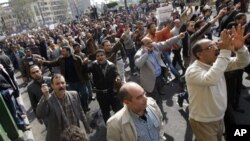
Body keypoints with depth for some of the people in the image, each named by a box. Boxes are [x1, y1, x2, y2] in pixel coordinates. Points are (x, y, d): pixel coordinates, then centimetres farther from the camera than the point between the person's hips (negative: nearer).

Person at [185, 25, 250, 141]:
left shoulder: (217, 62, -3)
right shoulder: (192, 70, -27)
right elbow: (211, 79, -46)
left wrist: (240, 47, -27)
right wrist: (225, 51, -41)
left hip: (220, 118, 8)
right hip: (203, 122, -7)